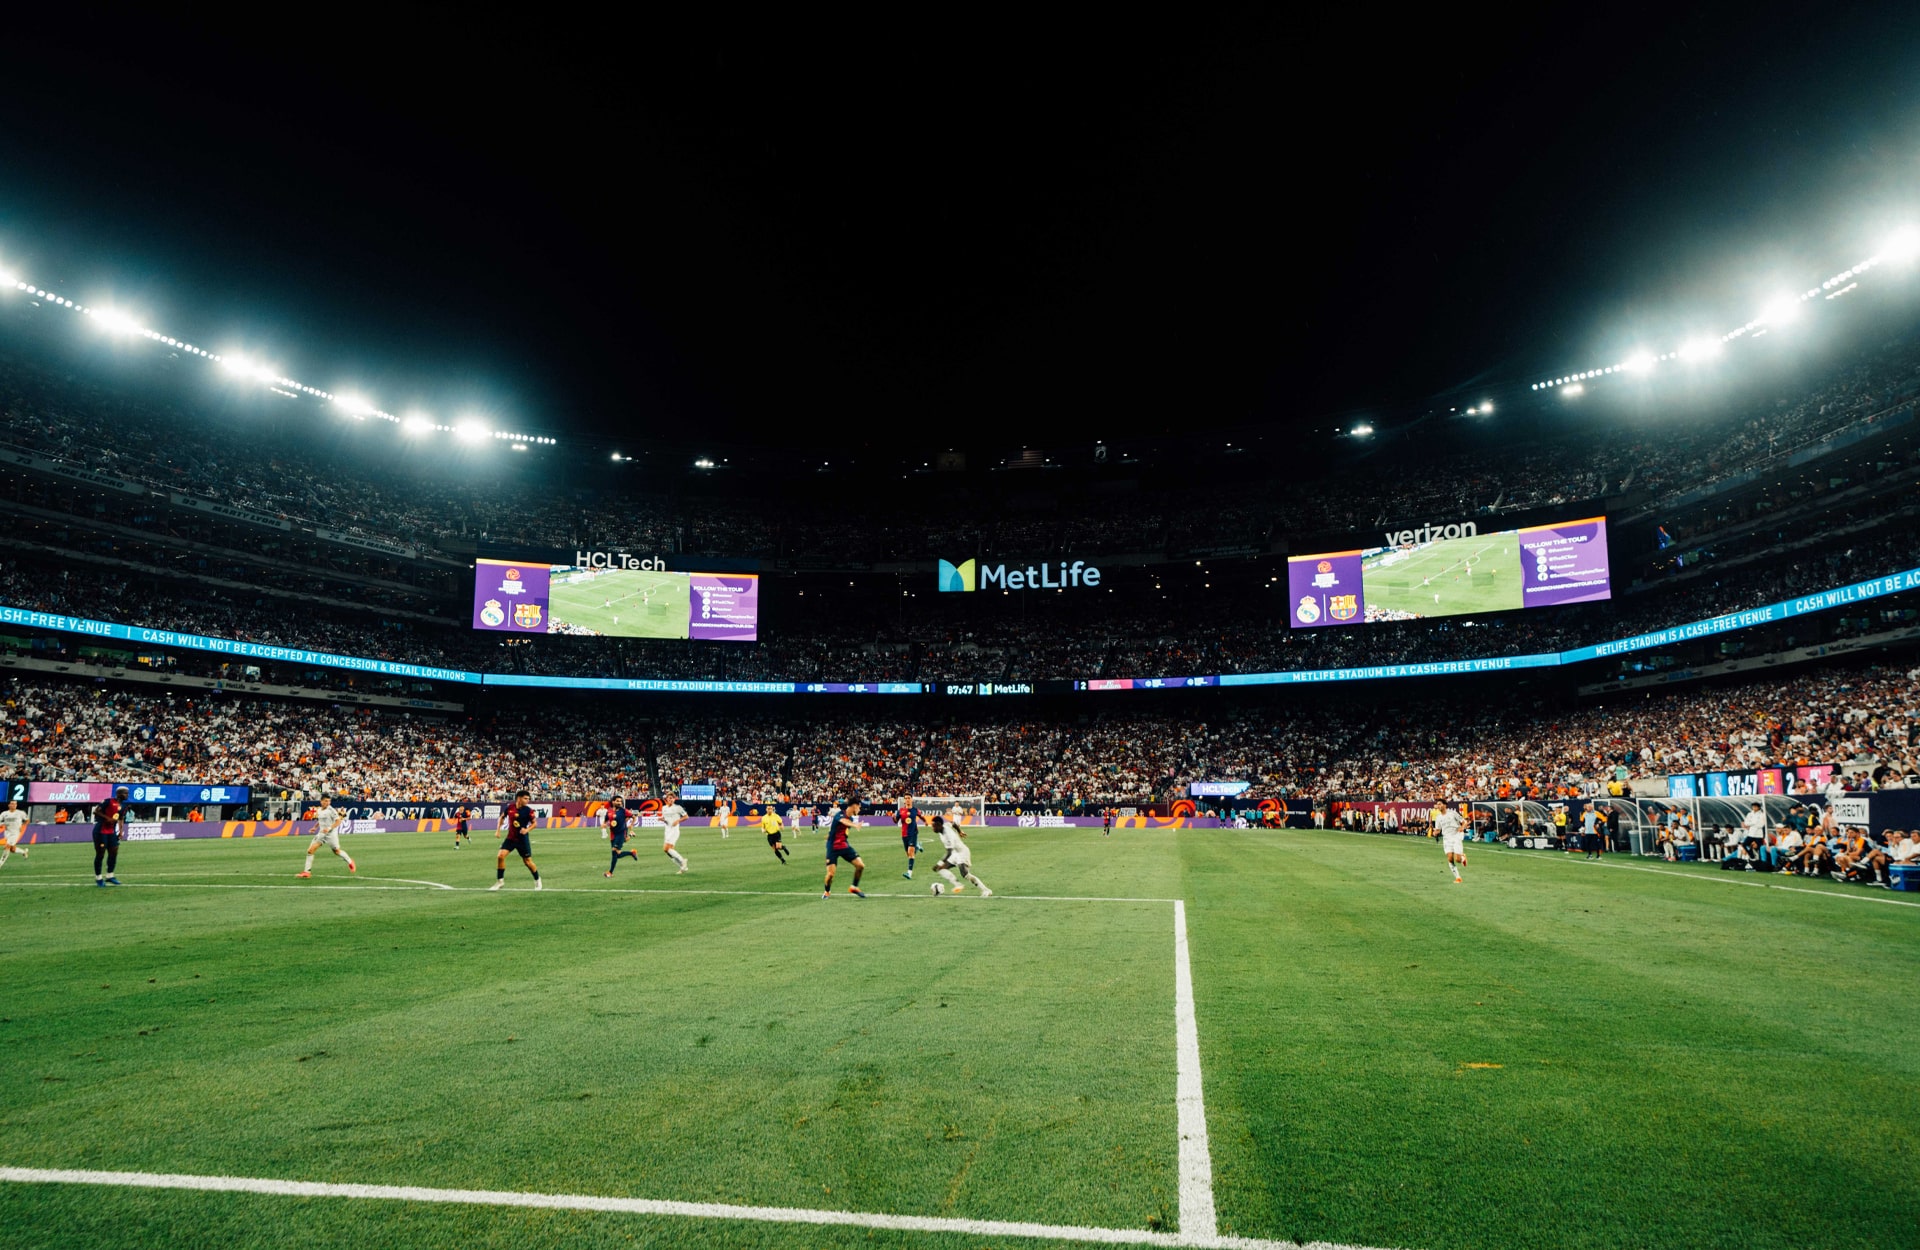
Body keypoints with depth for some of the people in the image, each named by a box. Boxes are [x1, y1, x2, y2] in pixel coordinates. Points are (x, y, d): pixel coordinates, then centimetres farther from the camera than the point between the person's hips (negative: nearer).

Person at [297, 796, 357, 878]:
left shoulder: (331, 810, -13)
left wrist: (329, 828, -28)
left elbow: (338, 821, -17)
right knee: (310, 850, -8)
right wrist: (315, 827, 10)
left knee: (337, 851, 7)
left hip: (331, 833, -5)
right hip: (321, 833, 5)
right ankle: (307, 871, -2)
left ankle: (350, 862, 33)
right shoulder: (319, 810, 6)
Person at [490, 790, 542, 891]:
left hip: (522, 839, -2)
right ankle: (500, 882, 2)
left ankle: (537, 881, 24)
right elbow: (502, 817, 13)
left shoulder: (528, 810, -12)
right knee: (501, 856, -14)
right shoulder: (510, 807, -5)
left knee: (527, 861, 3)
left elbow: (534, 823, -2)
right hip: (510, 837, 2)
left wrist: (527, 830, -20)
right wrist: (498, 830, 8)